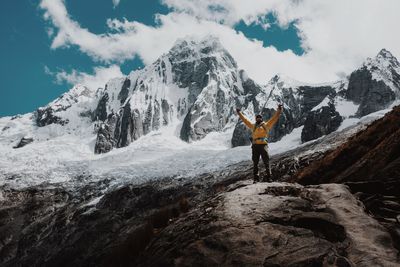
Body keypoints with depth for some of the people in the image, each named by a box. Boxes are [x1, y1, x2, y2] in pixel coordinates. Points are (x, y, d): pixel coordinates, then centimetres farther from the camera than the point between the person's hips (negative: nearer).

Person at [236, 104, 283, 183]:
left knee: (266, 162, -8)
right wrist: (239, 113, 35)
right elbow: (245, 120, 31)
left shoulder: (266, 125, 17)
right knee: (255, 163, 2)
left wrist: (279, 110, 7)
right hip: (255, 145, 3)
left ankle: (268, 177, -10)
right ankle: (256, 178, 3)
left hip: (263, 145, -3)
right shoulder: (253, 126, 23)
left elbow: (274, 118, 14)